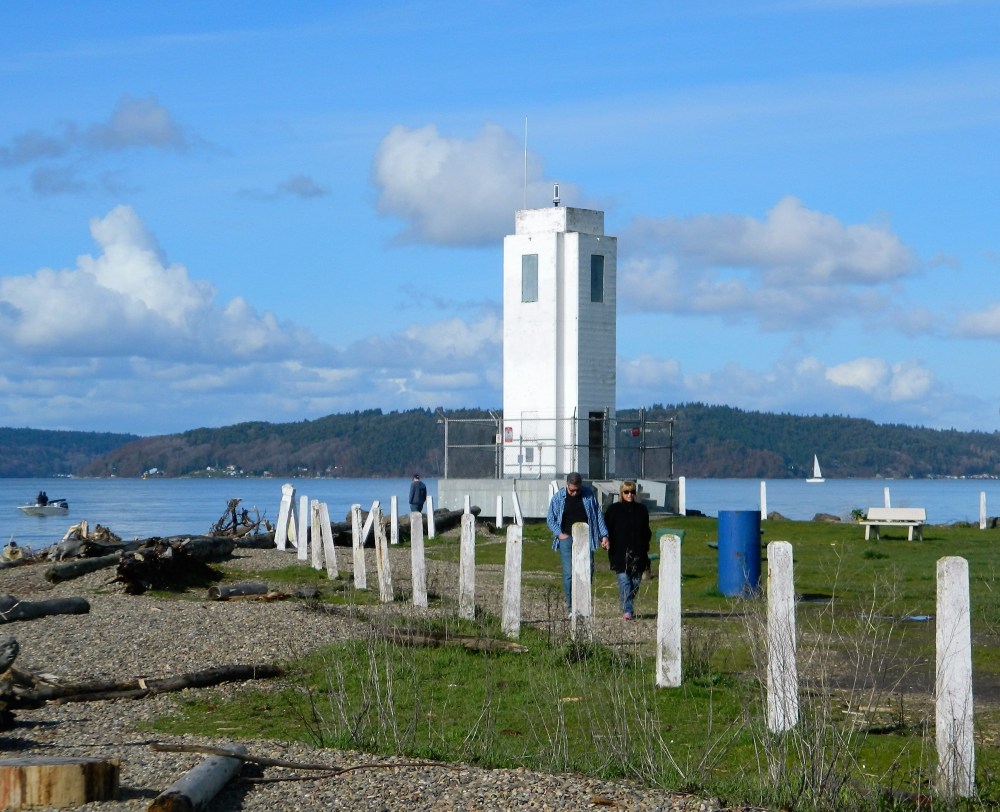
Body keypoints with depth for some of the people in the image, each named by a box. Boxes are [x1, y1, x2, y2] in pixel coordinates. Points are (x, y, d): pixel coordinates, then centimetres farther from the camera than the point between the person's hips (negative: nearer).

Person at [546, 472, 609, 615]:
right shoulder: (558, 497, 2)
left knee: (588, 570, -5)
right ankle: (571, 607, 1)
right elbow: (550, 518, 9)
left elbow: (598, 516, 9)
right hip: (567, 538, -1)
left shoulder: (589, 495, 4)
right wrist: (559, 533, -4)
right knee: (568, 573, -5)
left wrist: (604, 535, 4)